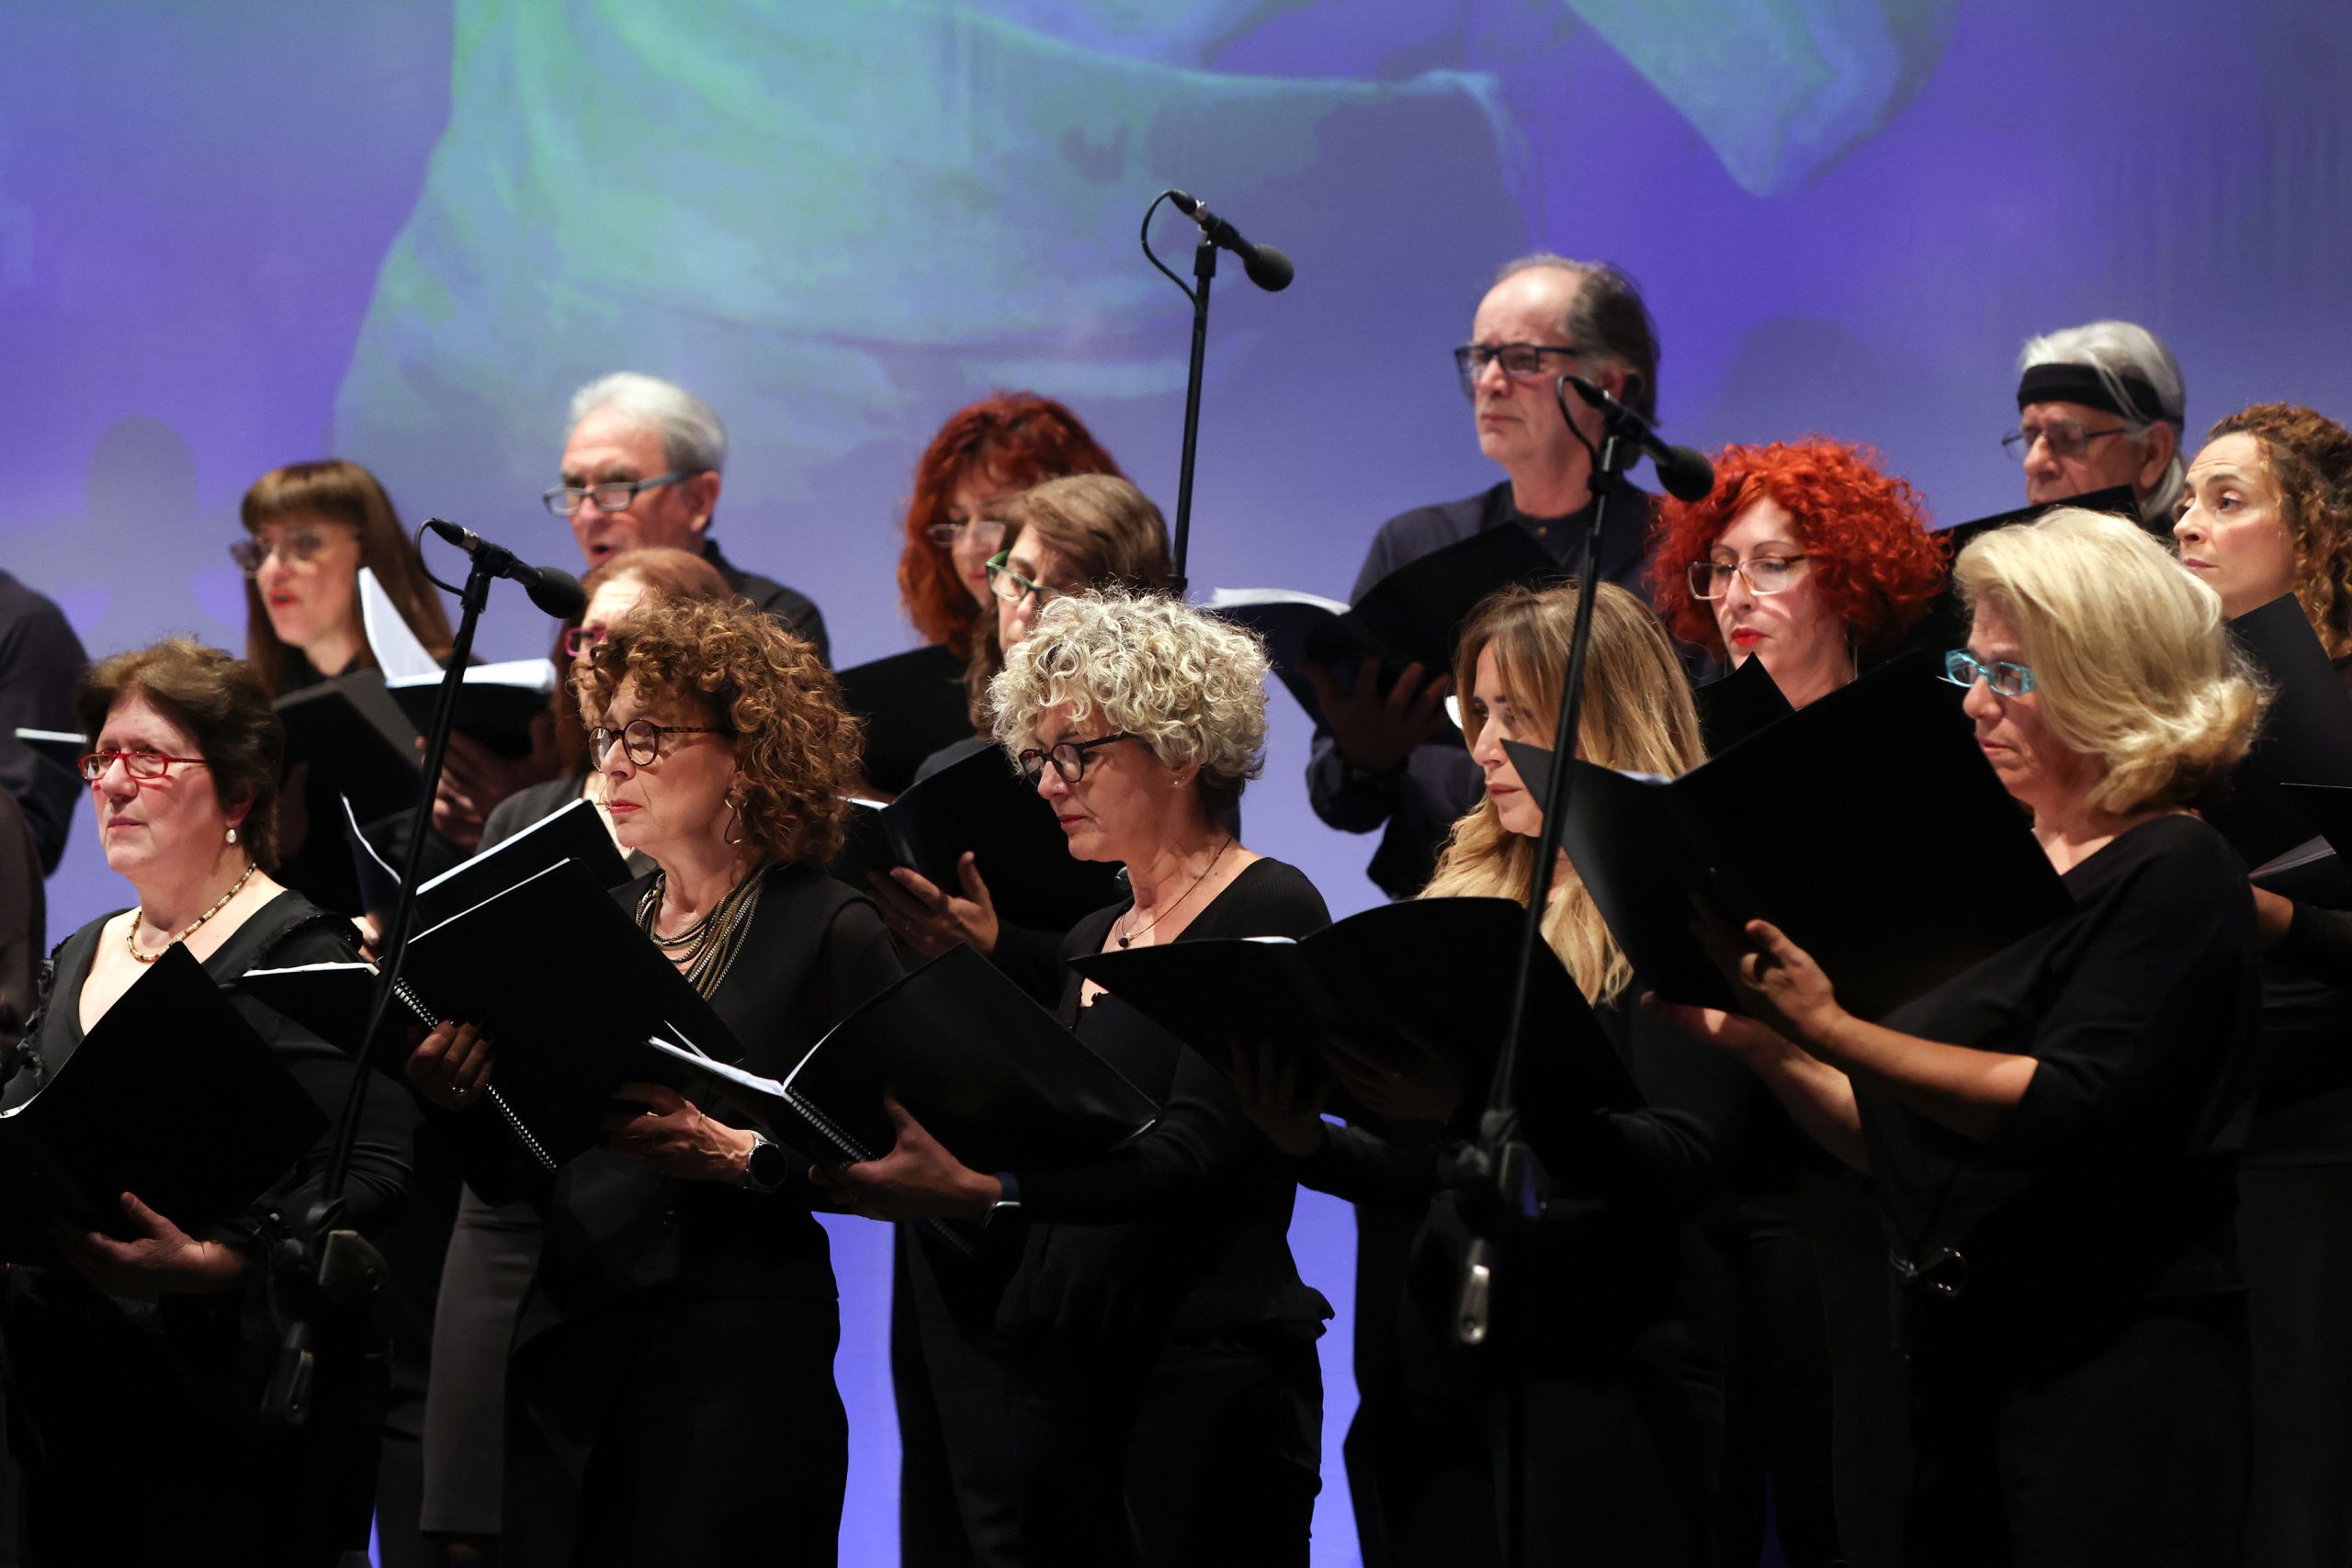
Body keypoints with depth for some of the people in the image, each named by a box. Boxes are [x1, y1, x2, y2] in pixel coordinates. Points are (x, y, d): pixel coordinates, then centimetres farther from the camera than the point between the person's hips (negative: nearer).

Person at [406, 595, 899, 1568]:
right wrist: (456, 1099, -6)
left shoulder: (831, 933, -3)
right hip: (568, 1362, 5)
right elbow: (517, 1177, 13)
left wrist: (741, 1157, -23)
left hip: (739, 1370, -5)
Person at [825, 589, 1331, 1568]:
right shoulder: (1089, 943, 19)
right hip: (1051, 1371, 7)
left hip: (1204, 1374, -7)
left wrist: (981, 1185, -31)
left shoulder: (1266, 916, -6)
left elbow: (1194, 1154, -19)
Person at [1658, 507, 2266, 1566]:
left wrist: (1832, 1030, -26)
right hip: (1965, 1363, 7)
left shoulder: (2173, 876, -7)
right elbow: (1896, 1146, 17)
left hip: (2111, 1375, -7)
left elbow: (2065, 1110, -21)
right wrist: (1762, 1043, 2)